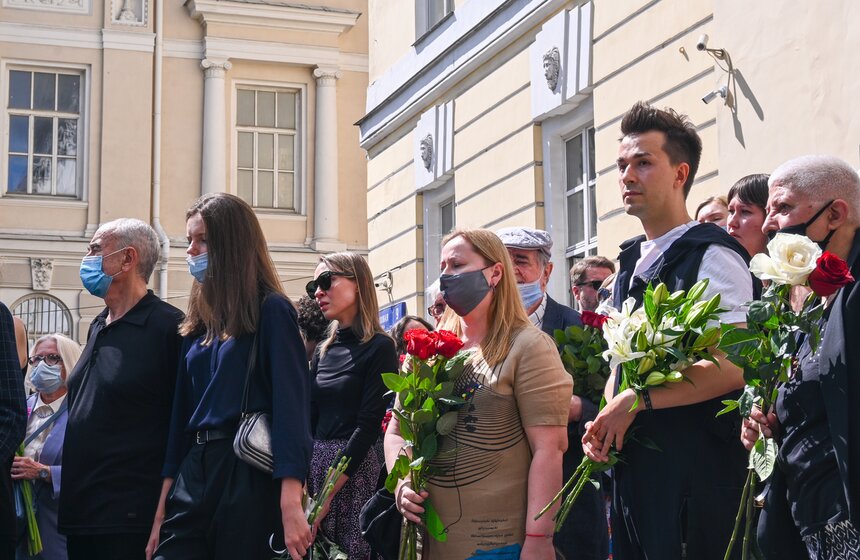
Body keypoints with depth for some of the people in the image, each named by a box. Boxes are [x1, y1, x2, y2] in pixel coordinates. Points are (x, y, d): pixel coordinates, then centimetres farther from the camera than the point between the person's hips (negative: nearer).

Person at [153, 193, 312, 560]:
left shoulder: (271, 311, -5)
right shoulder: (198, 322, 15)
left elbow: (291, 405, -14)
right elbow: (181, 412, 14)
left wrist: (290, 505, -24)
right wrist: (162, 509, 9)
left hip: (249, 474, -6)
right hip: (194, 473, 6)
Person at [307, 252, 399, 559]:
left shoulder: (379, 347, -8)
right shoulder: (323, 351, 12)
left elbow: (369, 425, -14)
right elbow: (310, 419, 9)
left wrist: (327, 494, -18)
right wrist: (303, 483, -4)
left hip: (357, 467, -6)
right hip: (317, 464, 6)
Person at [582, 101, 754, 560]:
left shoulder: (712, 256, -9)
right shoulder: (629, 264, 16)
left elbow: (731, 368, -19)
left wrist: (635, 401, -16)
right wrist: (604, 421, 3)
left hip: (695, 464, -8)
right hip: (629, 461, 8)